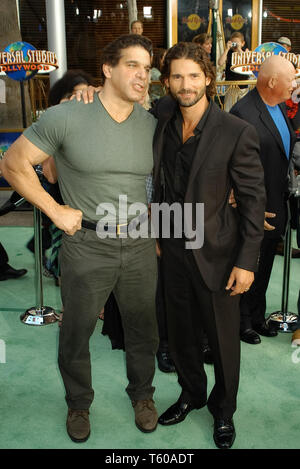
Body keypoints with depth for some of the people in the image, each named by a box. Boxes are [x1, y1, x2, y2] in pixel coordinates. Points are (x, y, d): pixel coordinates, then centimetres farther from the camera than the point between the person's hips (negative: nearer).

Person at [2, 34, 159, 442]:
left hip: (140, 245, 4)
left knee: (143, 329, 18)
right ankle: (79, 403, 40)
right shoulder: (67, 117, -10)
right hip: (86, 246, -3)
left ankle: (142, 394, 44)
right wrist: (55, 210, -10)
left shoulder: (152, 125, 3)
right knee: (76, 333, 14)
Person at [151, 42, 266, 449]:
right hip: (173, 248, 5)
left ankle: (223, 409, 37)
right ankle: (191, 393, 45)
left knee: (223, 338, 12)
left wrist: (246, 262, -13)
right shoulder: (162, 119, -1)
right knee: (181, 332, 20)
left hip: (217, 252, -4)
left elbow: (253, 200, -12)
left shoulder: (237, 133, -15)